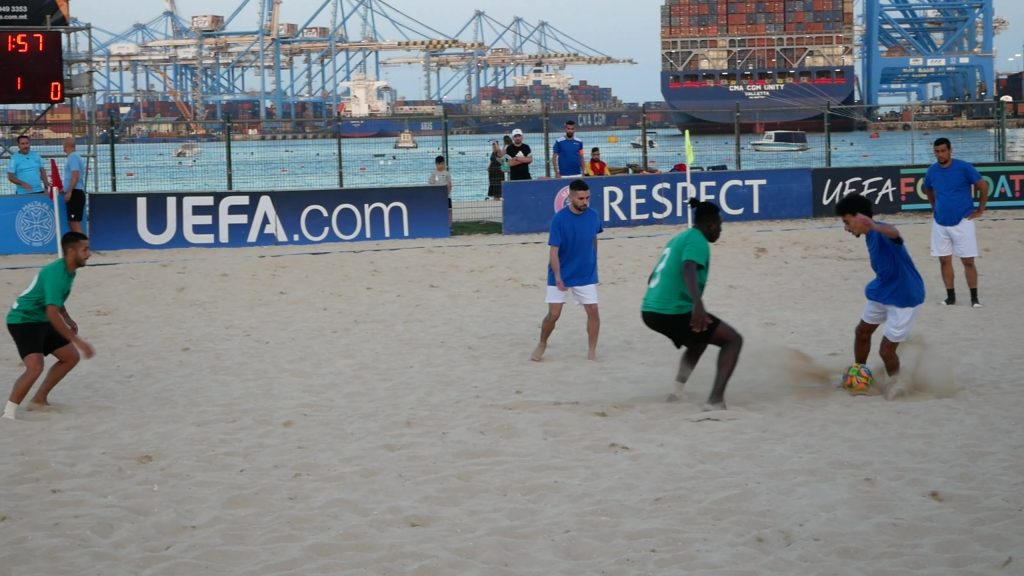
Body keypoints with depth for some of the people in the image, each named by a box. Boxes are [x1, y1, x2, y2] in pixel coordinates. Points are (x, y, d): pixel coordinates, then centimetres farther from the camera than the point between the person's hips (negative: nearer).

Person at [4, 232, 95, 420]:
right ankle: (8, 413, -18)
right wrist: (78, 341, -34)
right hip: (23, 320, -10)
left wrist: (68, 320, 9)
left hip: (41, 321, 10)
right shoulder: (56, 274, -27)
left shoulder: (68, 270, 4)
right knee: (35, 366, -27)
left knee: (71, 357, 12)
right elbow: (52, 314, -34)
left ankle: (40, 398, 22)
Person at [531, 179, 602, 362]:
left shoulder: (593, 216, -6)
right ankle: (542, 344, 23)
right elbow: (553, 250, -18)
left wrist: (594, 264, 20)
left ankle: (592, 350, 9)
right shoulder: (559, 219, -18)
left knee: (593, 310, -5)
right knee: (553, 314, -2)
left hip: (586, 275, 3)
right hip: (561, 276, -3)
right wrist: (558, 277, -25)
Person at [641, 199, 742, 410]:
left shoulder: (678, 239, 20)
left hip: (650, 311, 9)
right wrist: (698, 304, -41)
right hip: (673, 312, -9)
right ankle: (715, 401, -14)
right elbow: (688, 270, -27)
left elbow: (653, 277, 30)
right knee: (733, 340, -1)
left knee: (699, 340, 34)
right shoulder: (697, 241, -6)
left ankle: (678, 392, 21)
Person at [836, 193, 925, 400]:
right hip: (882, 292, 10)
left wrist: (874, 226, -77)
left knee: (886, 350, -5)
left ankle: (894, 383, 24)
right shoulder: (870, 236, -1)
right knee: (862, 332, 22)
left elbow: (894, 234, -56)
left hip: (904, 298, -10)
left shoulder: (881, 234, -30)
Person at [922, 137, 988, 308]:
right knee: (944, 260, 6)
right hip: (940, 223, 4)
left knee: (968, 261, -3)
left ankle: (974, 298, 4)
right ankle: (950, 296, 16)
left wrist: (980, 210, -3)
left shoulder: (964, 168, -12)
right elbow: (928, 190, 23)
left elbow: (983, 186, -6)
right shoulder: (932, 171, 2)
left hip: (962, 222, -4)